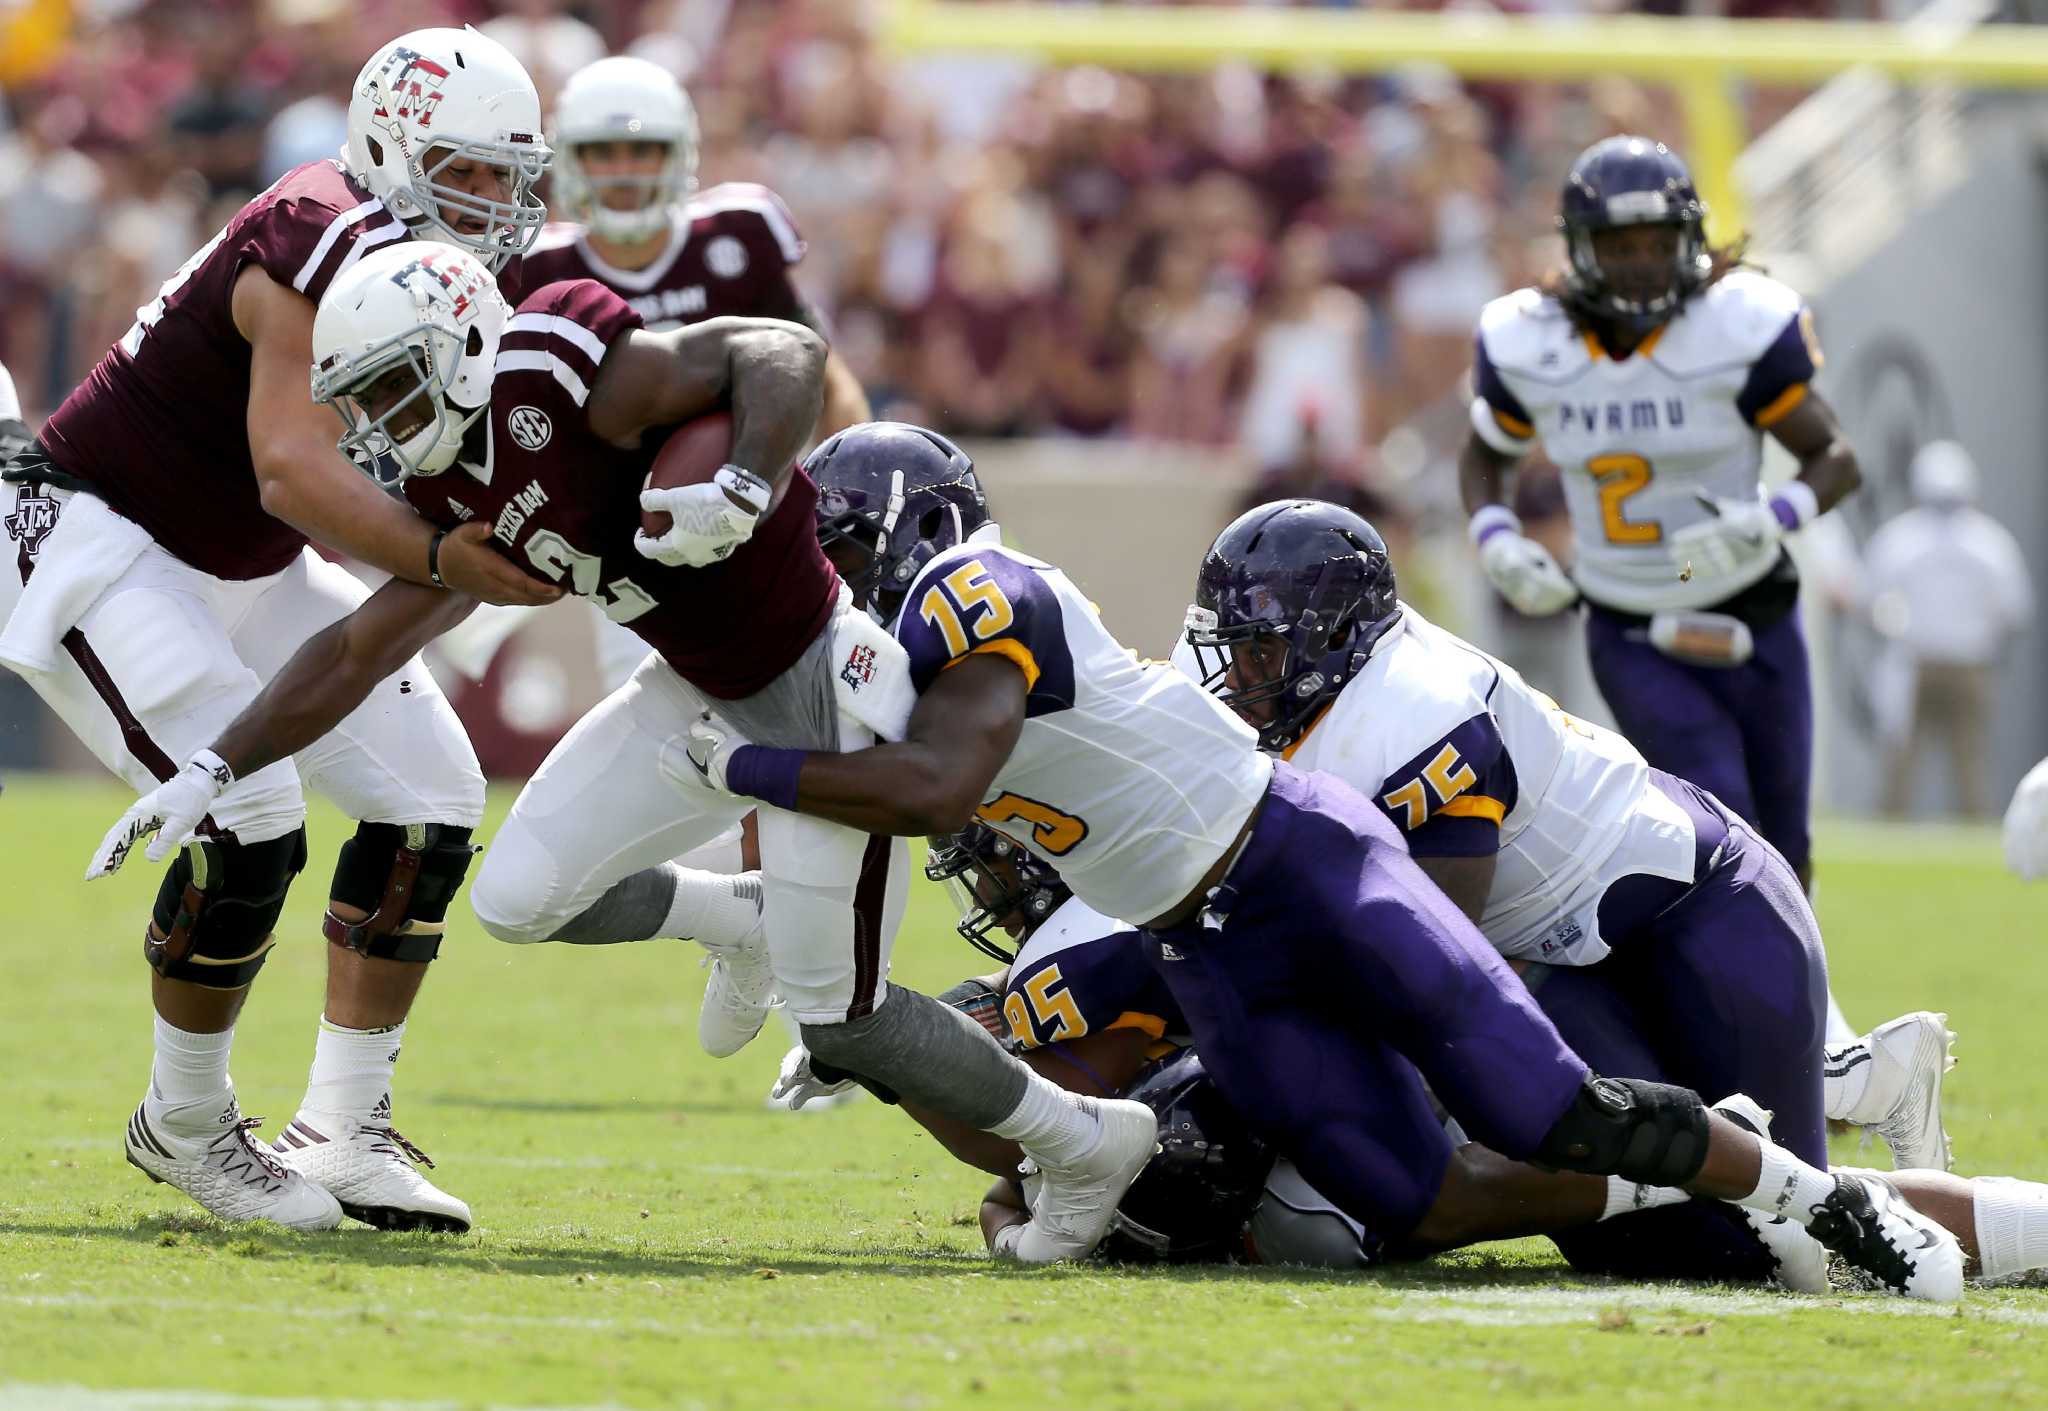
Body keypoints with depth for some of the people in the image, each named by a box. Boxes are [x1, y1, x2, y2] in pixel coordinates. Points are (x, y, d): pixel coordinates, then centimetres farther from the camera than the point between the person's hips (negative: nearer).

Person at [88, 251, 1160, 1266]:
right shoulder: (458, 494, 4)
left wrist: (745, 491, -41)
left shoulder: (552, 371, -22)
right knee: (519, 900, 0)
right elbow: (359, 652, 11)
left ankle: (1088, 1143, 16)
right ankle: (745, 921, 25)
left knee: (840, 1021, -3)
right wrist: (214, 770, 6)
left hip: (822, 684, -8)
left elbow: (785, 352, -25)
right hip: (705, 692, 8)